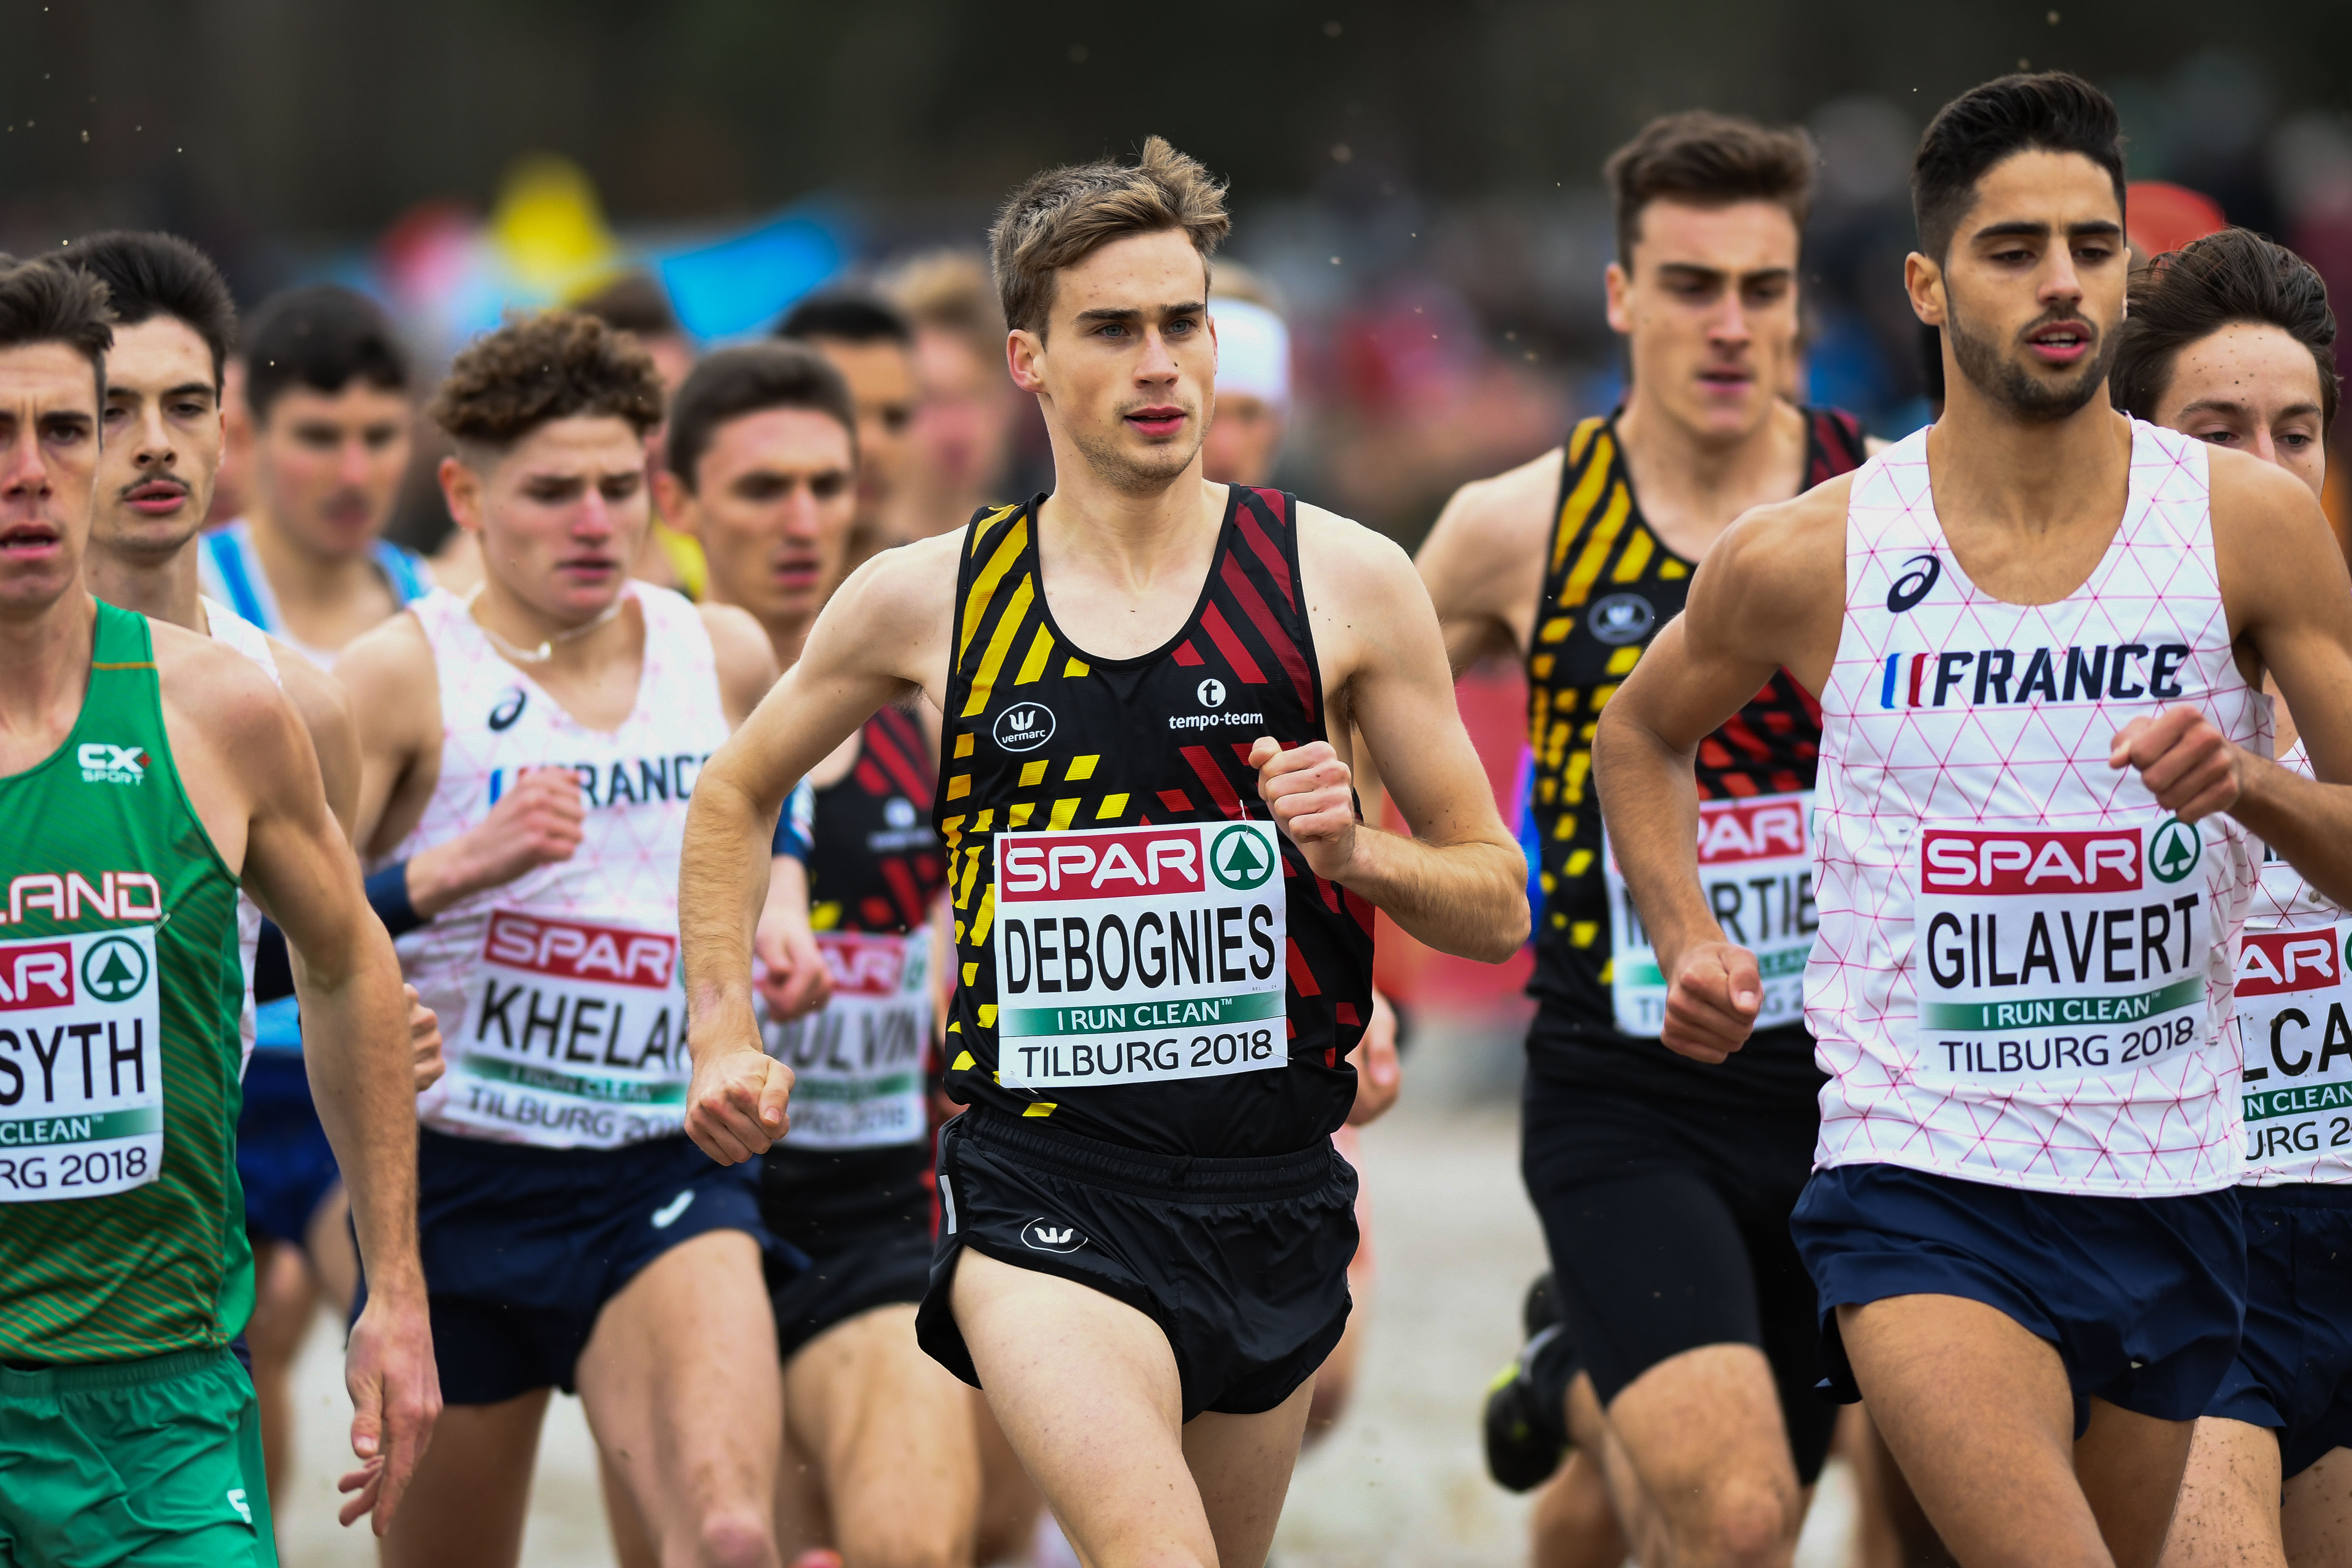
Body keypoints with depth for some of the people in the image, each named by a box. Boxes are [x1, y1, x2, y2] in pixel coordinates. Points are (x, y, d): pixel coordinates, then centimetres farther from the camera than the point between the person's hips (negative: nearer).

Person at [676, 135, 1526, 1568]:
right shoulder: (927, 600, 3)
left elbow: (1500, 909, 6)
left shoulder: (1346, 582, 1)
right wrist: (727, 1040, 12)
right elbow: (734, 802, 22)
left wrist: (1353, 849, -13)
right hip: (1041, 1189, -2)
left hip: (1270, 1185, 2)